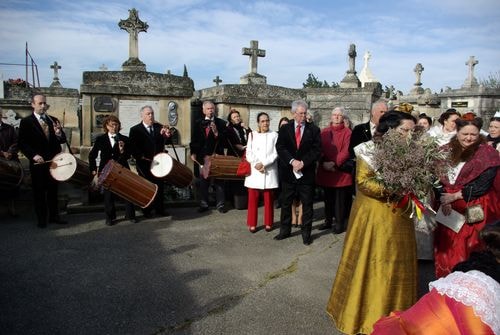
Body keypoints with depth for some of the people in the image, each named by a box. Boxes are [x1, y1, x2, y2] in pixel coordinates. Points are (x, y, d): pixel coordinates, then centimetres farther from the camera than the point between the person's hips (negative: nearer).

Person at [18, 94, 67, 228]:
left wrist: (59, 134, -17)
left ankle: (54, 216, 21)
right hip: (38, 162, -3)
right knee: (39, 191, 7)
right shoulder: (26, 122, -2)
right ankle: (41, 218, 17)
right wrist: (34, 155, -19)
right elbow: (22, 143, -6)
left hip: (53, 161, 3)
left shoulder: (53, 120, 8)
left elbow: (63, 140, 5)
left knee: (53, 189, 11)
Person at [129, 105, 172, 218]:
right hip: (144, 163, -3)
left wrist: (167, 135, -22)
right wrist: (141, 157, -17)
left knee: (160, 185, 7)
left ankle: (160, 209, 18)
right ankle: (147, 210, 17)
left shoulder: (159, 127, 7)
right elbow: (132, 147, -7)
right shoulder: (135, 130, -3)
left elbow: (166, 142, -1)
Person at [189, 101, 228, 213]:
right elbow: (194, 139, 8)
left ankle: (220, 204, 10)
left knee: (219, 181, 3)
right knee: (203, 181, 6)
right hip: (203, 156, 2)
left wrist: (216, 133, -18)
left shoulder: (221, 123, 4)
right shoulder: (198, 123, 10)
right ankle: (204, 204, 16)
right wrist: (193, 153, -2)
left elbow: (224, 139, -4)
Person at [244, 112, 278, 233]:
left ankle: (268, 223, 17)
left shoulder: (274, 135, 5)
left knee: (269, 199, 4)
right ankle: (252, 223, 13)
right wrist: (256, 165, -12)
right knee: (253, 199, 2)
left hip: (269, 172, -1)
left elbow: (276, 154, -3)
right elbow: (249, 153, 3)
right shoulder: (252, 135, 9)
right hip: (254, 171, 1)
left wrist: (263, 164, -13)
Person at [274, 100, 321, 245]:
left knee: (307, 204, 6)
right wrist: (292, 161, -18)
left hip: (306, 172, -1)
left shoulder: (314, 129, 2)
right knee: (286, 203, 11)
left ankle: (306, 233, 17)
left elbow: (316, 150, -5)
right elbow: (280, 147, -5)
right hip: (288, 172, 1)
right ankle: (285, 230, 24)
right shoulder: (285, 128, 4)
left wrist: (303, 162, -16)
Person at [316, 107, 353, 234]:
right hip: (325, 170, 4)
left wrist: (335, 163, -19)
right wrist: (324, 163, -10)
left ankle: (339, 223, 13)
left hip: (341, 171, -4)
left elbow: (346, 151, -12)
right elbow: (319, 149, 5)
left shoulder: (347, 132, -3)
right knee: (328, 198, 14)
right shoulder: (324, 132, 9)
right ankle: (328, 221, 25)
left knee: (340, 199, 3)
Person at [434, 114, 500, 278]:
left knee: (466, 250, -3)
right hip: (449, 209, 4)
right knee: (446, 248, 7)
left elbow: (483, 185, -12)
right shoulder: (448, 150, 8)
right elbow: (440, 178, 4)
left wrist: (454, 196, -13)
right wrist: (444, 200, -11)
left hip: (474, 211, -4)